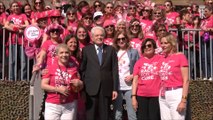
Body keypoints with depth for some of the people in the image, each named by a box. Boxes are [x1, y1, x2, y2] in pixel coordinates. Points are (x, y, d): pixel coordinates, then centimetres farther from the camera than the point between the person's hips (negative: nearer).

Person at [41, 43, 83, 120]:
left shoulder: (73, 68, 7)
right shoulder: (50, 68, 2)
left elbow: (78, 89, 11)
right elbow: (43, 85, -3)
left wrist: (78, 84, -12)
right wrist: (58, 89, -13)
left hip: (70, 105, 2)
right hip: (52, 105, -1)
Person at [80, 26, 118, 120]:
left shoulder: (111, 50, 8)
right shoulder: (86, 50, 7)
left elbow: (114, 70, 4)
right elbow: (82, 69, 5)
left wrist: (115, 88, -1)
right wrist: (83, 86, -3)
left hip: (106, 88, 1)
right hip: (91, 88, -1)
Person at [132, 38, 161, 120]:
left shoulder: (160, 59, 1)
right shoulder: (139, 62, 7)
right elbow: (135, 80, 6)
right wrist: (133, 96, -1)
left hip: (156, 95, -2)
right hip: (141, 96, 2)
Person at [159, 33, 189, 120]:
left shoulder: (180, 56, -4)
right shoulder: (162, 58, 11)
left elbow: (186, 80, -9)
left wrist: (184, 100, -15)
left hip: (176, 94, -6)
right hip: (163, 96, 6)